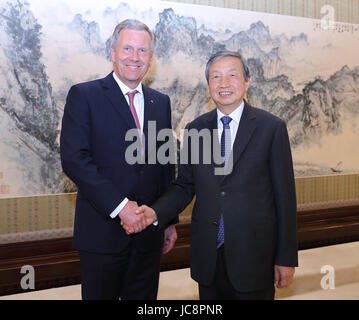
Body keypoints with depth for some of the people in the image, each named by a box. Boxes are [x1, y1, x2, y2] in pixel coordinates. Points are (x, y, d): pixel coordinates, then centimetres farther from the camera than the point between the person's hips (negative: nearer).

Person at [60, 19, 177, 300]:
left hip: (149, 231, 4)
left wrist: (170, 221, 13)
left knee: (144, 297, 14)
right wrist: (119, 205, -19)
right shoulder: (84, 95, -4)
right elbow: (74, 158, -14)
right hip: (103, 230, -4)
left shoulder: (161, 102, 11)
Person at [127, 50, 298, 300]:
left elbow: (284, 194, -5)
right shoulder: (195, 129, 4)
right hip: (207, 256, 3)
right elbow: (184, 185, 7)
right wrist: (155, 212, -12)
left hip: (253, 255, -3)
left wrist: (286, 258, -4)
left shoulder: (272, 127, -6)